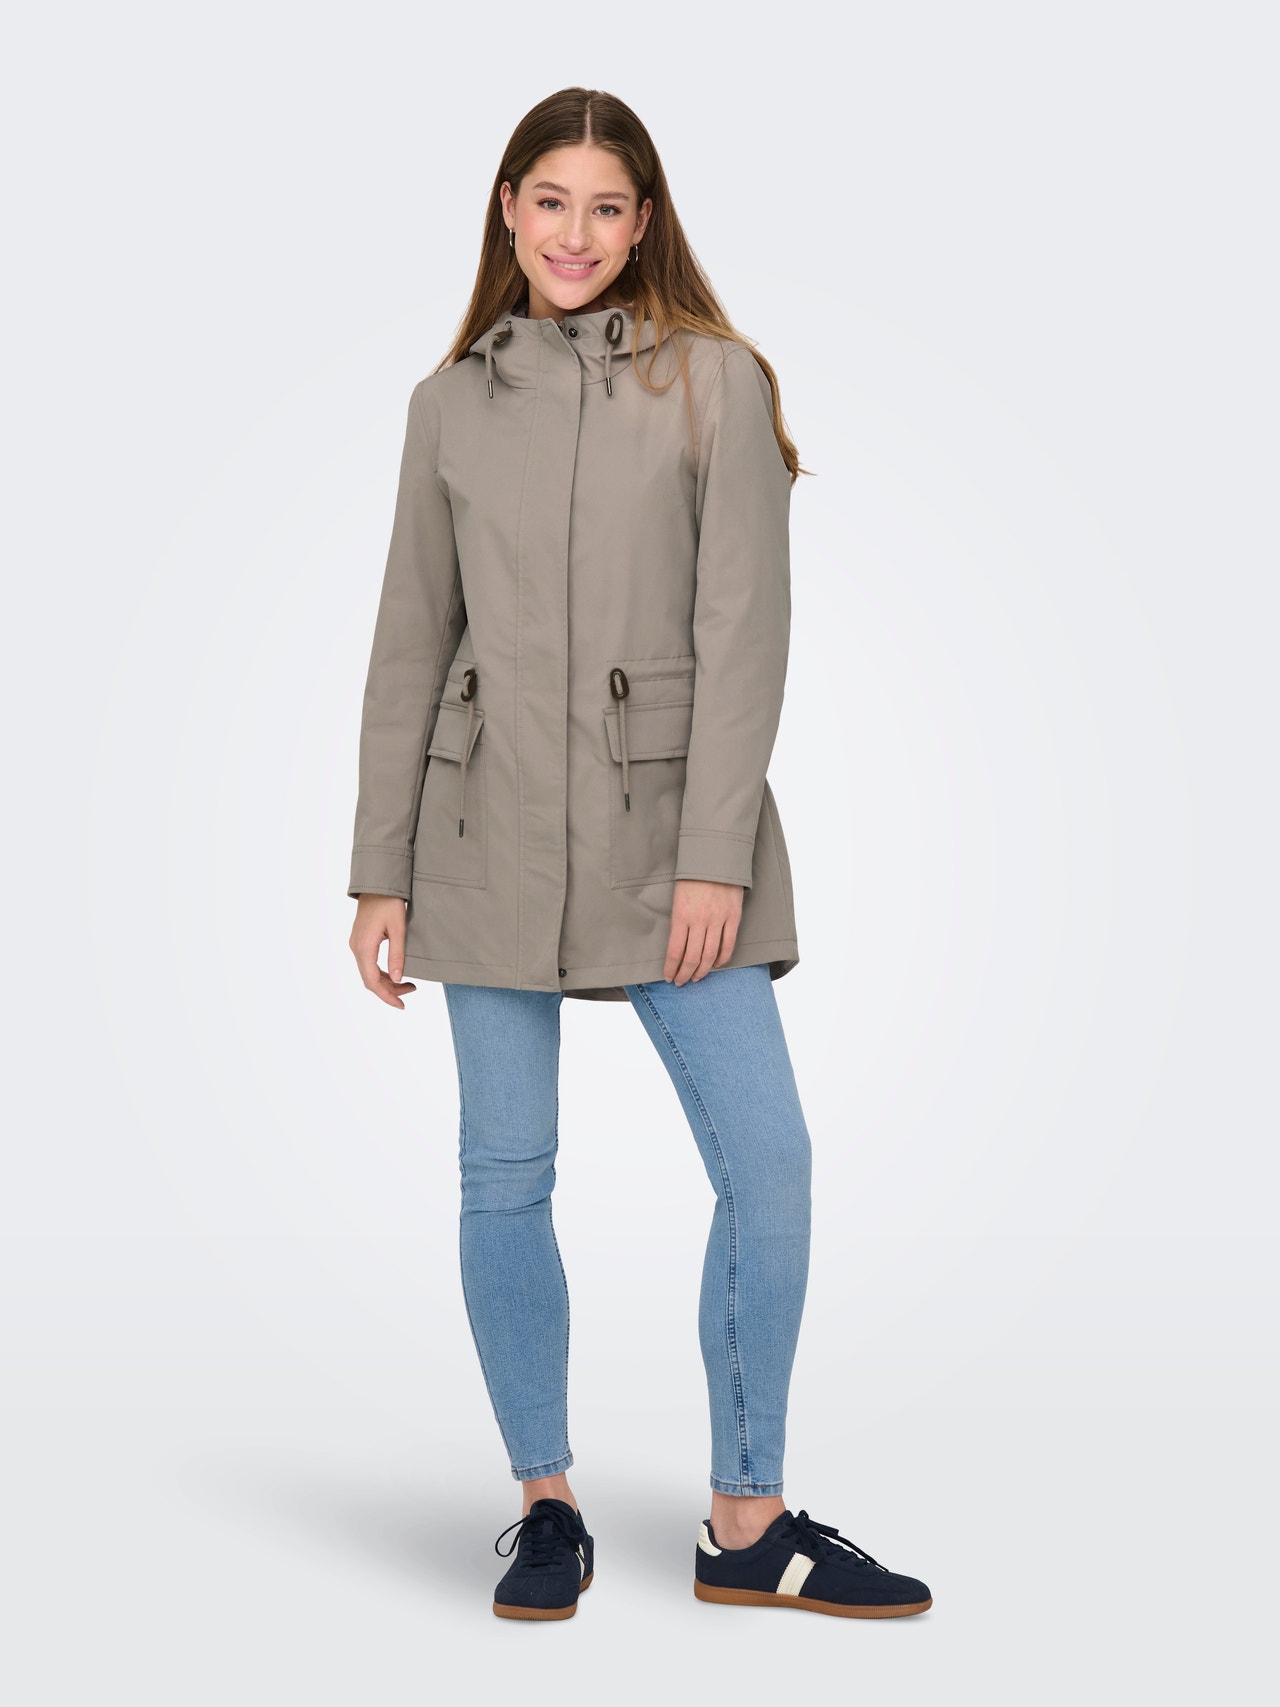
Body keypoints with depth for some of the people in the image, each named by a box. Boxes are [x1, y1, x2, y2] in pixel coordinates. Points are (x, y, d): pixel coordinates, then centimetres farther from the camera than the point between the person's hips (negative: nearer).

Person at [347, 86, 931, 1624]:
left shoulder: (715, 380, 3)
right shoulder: (451, 401, 10)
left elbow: (744, 627, -5)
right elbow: (409, 643, 10)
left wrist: (715, 857, -12)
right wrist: (379, 871, 6)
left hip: (668, 819, -1)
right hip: (489, 827, 2)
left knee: (767, 1159, -5)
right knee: (504, 1175, 4)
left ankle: (747, 1526, 11)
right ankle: (546, 1509, 20)